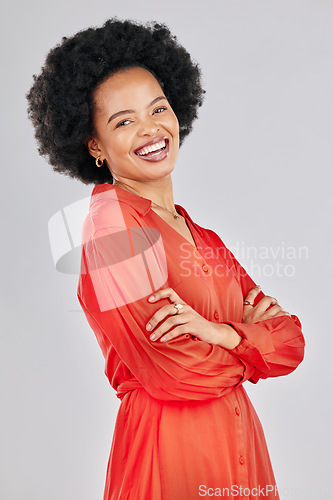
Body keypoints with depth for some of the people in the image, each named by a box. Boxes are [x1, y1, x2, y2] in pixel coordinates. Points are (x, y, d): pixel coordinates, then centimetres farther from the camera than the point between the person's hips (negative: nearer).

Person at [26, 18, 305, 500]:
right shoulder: (111, 220, -16)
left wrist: (221, 332, -16)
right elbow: (177, 375, -22)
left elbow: (292, 340, 2)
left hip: (239, 451, 7)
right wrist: (252, 334, -6)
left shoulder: (201, 236, 8)